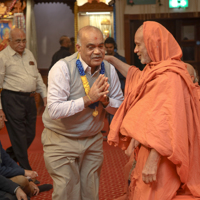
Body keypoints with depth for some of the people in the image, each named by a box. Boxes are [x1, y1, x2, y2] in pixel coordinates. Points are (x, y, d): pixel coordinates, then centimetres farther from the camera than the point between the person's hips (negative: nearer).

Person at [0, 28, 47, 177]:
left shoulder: (29, 54, 14)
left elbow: (38, 77, 20)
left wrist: (45, 95, 12)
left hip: (30, 98, 7)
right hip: (12, 99, -7)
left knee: (30, 135, 11)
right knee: (19, 136, -1)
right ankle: (25, 170, 10)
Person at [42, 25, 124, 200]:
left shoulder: (109, 69, -2)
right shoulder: (63, 68, -18)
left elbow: (121, 106, 4)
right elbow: (54, 110, -27)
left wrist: (105, 100, -18)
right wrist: (88, 99, -29)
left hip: (93, 140, 5)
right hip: (61, 141, -4)